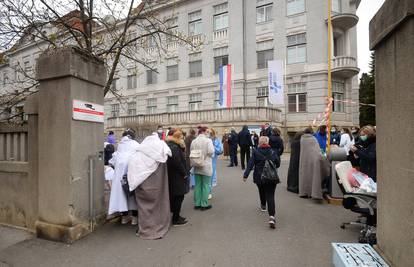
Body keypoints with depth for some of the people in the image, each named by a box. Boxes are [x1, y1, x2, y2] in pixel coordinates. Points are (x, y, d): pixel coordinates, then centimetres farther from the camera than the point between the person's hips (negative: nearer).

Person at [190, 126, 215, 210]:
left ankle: (197, 204, 22)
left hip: (197, 167, 5)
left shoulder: (193, 141, 1)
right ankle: (204, 204, 13)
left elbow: (191, 153, 2)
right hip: (206, 166, -4)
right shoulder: (208, 140, -12)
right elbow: (211, 152, -19)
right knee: (205, 186, 6)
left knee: (197, 185, 13)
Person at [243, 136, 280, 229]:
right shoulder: (273, 152, 0)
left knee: (262, 192, 26)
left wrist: (245, 175, -11)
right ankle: (271, 216, -16)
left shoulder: (255, 152, -7)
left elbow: (250, 164, -12)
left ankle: (263, 206, 46)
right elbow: (278, 164, 8)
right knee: (270, 196, -3)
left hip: (259, 177, 0)